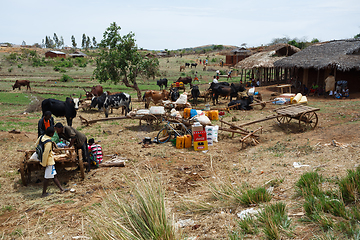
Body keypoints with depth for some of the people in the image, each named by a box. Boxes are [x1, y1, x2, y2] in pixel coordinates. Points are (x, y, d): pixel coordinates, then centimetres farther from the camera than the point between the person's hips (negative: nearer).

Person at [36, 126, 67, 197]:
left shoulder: (41, 137, -1)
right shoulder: (48, 142, -26)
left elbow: (36, 145, 12)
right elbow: (46, 153, -25)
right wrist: (44, 164, -16)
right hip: (49, 161, -10)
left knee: (54, 175, 14)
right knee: (47, 177, 3)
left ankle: (61, 189, 22)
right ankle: (44, 193, 14)